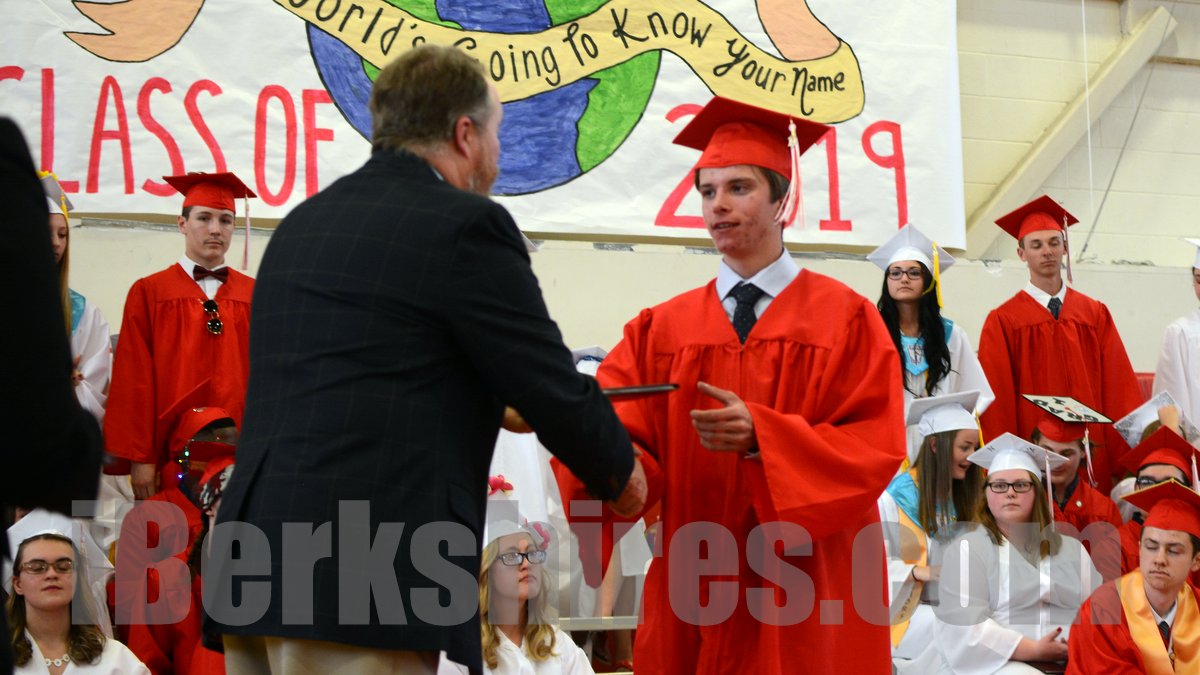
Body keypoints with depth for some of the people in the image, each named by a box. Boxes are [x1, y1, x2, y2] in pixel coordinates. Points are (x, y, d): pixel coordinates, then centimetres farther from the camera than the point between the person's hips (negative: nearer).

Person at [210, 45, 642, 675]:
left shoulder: (302, 222, 17)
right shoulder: (466, 224, -6)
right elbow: (555, 391, -2)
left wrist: (490, 408, 38)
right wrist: (620, 475, 17)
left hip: (256, 570, 8)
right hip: (361, 587, -8)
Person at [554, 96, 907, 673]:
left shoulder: (845, 318, 0)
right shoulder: (661, 329, 7)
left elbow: (879, 446, -9)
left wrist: (763, 436, -22)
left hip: (808, 601, -2)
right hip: (693, 596, 2)